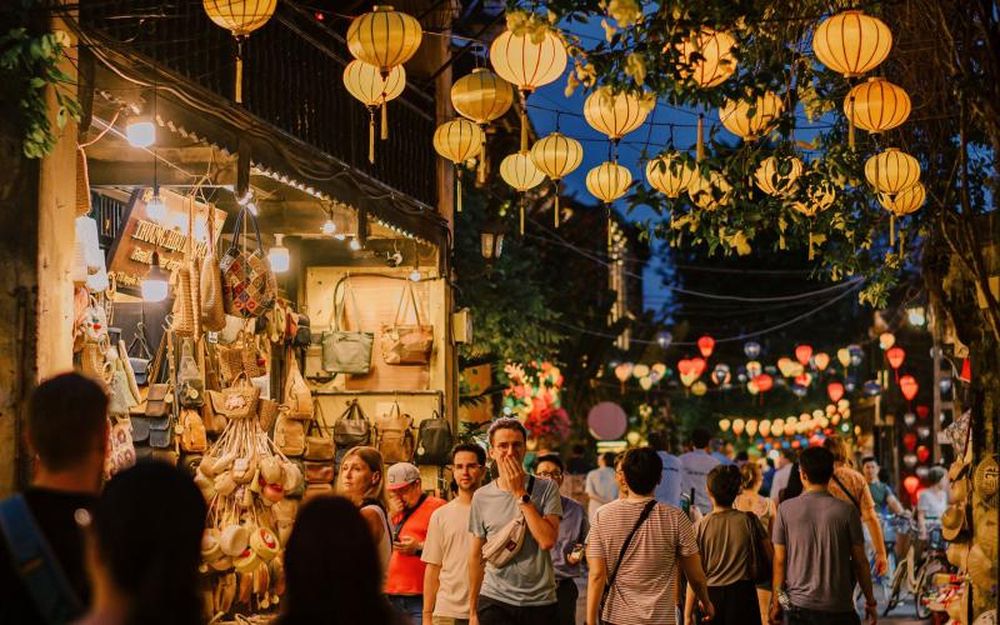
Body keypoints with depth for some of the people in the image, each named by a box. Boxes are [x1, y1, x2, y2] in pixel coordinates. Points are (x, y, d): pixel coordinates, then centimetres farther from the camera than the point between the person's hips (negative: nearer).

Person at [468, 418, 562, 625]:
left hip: (541, 601, -1)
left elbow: (547, 540, -15)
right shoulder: (482, 497, 5)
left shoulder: (546, 489, -1)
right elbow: (476, 556, 10)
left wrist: (521, 494, -13)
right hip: (494, 601, 1)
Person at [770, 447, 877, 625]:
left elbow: (779, 561, 0)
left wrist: (776, 602, 11)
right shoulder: (847, 511, -5)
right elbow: (860, 562, -1)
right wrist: (870, 601, 10)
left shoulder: (786, 510, -3)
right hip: (838, 608, -1)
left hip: (797, 605, 1)